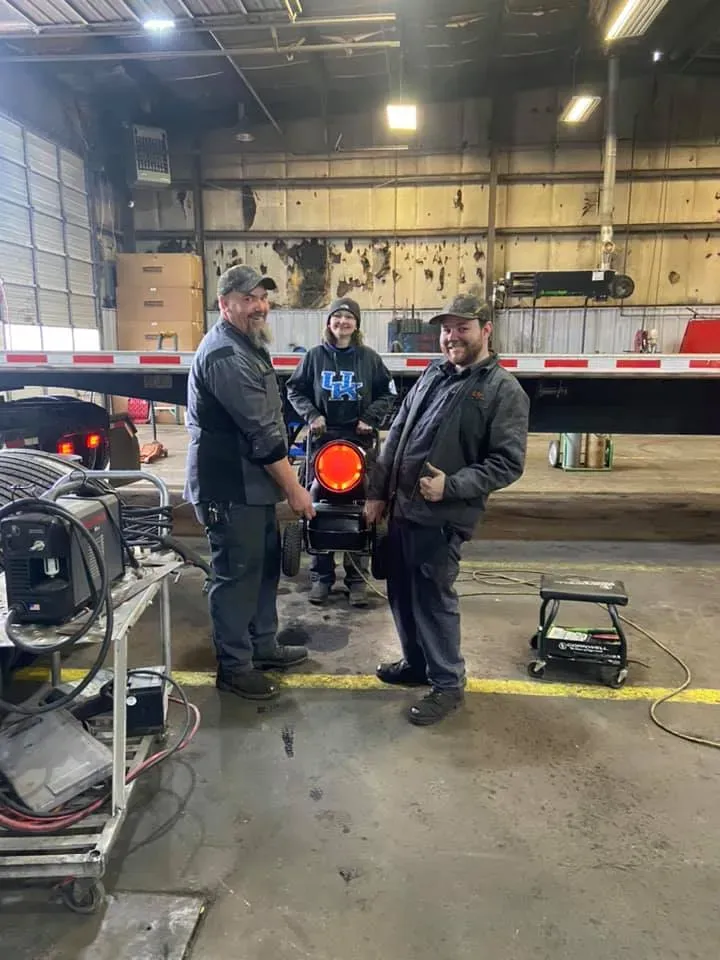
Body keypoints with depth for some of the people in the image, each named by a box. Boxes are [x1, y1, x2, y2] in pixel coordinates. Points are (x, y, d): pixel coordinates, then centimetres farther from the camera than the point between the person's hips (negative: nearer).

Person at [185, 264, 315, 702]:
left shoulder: (248, 345, 15)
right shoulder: (225, 354, -20)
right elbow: (261, 433, -23)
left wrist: (283, 484, 16)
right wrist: (295, 489, -17)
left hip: (253, 483, 10)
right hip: (231, 488, -10)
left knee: (265, 565, 19)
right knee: (237, 576, 2)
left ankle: (263, 645, 35)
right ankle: (234, 666, 18)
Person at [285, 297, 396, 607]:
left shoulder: (369, 357, 3)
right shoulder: (314, 356, 4)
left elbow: (388, 393, 9)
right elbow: (295, 390, 10)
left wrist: (371, 418, -5)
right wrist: (311, 415, -5)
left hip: (359, 441, 0)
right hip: (322, 440, 1)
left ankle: (357, 578, 15)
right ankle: (321, 576, 17)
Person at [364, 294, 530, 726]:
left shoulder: (504, 390, -8)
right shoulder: (433, 375, 11)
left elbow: (508, 463, -12)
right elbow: (396, 436, 14)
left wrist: (451, 486, -21)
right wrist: (378, 493, 11)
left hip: (442, 518, -7)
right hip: (401, 508, 7)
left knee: (434, 599, 2)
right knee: (401, 594, 16)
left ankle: (448, 683, 22)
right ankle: (416, 663, 37)